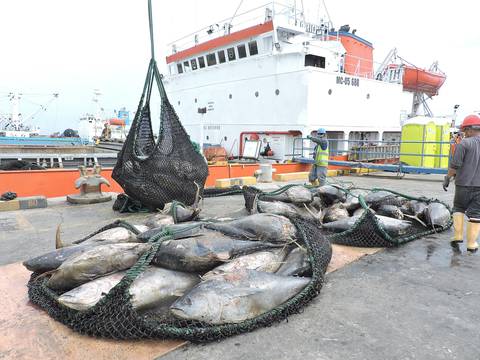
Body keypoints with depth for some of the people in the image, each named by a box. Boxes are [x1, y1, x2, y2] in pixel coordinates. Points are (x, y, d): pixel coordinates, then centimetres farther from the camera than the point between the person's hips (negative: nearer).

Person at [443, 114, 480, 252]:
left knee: (459, 208, 18)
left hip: (464, 184, -3)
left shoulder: (464, 143, -10)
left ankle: (457, 236, 14)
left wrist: (447, 178, 0)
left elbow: (455, 165, -13)